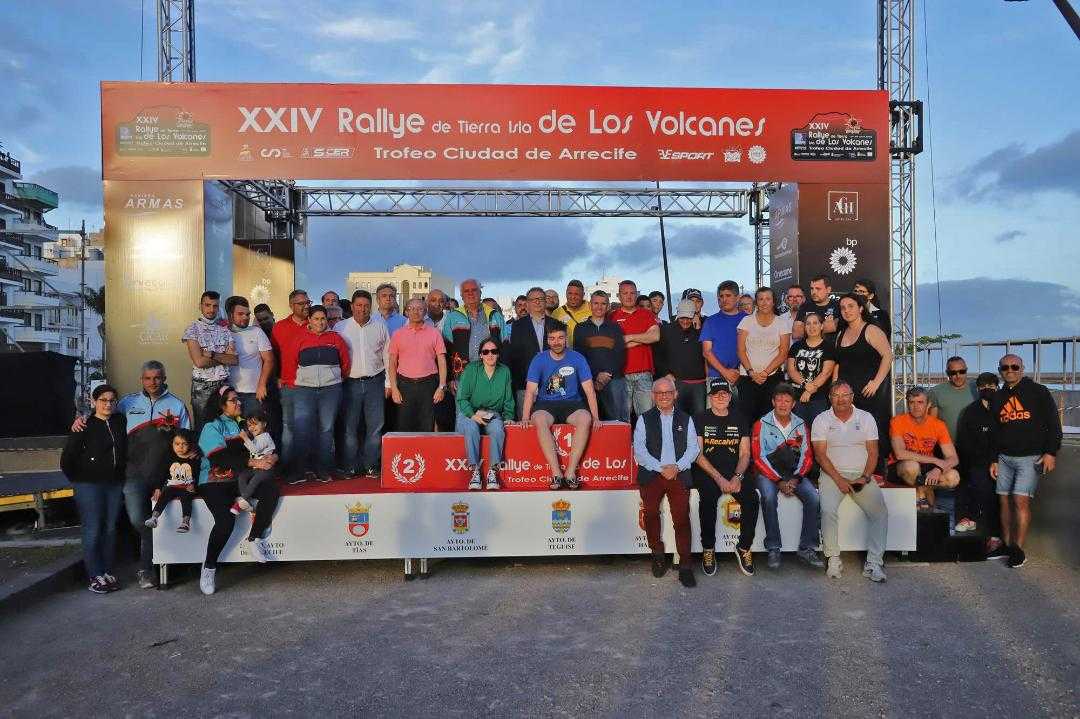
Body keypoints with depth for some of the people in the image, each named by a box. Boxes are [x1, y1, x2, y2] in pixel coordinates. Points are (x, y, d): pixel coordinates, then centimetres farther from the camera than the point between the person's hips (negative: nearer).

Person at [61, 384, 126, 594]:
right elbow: (67, 460, -4)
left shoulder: (120, 421, 5)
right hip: (89, 486, -4)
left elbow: (125, 451, 16)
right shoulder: (85, 426, -8)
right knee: (93, 531, -2)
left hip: (115, 485, 4)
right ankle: (95, 577, 7)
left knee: (110, 529, 9)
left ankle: (108, 572, 18)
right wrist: (78, 481, 2)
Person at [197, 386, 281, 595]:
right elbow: (220, 458, -13)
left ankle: (255, 539, -13)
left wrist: (272, 457, -6)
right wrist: (252, 463, -19)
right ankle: (209, 568, -6)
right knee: (226, 520, -26)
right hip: (215, 482, -4)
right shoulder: (212, 427, 1)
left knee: (272, 489, -24)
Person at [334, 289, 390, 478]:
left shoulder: (380, 327, 8)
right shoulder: (340, 327, 4)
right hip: (350, 383, -1)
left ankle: (370, 465, 10)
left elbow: (387, 356, 10)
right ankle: (350, 467, 9)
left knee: (375, 427, 1)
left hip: (375, 382, 1)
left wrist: (388, 383, 7)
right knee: (349, 427, 1)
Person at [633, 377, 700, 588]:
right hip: (651, 474, 0)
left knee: (682, 517, -16)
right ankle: (657, 553, 0)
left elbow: (693, 448, 9)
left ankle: (685, 566, -11)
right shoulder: (644, 419, 14)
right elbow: (639, 450, 3)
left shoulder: (685, 419, 19)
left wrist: (677, 467, -7)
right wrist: (661, 468, -8)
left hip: (679, 474, 0)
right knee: (650, 512, -20)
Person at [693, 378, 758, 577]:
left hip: (735, 471, 2)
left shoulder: (739, 420, 14)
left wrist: (737, 477, -11)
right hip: (707, 472, -2)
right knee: (708, 497, -32)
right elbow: (698, 454, -2)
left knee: (751, 497, -25)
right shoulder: (700, 419, 5)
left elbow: (745, 454, 9)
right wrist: (719, 479, -14)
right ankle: (708, 549, -16)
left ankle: (744, 548, -9)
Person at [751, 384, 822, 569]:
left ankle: (807, 548, -11)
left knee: (813, 497, -22)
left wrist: (796, 479, -12)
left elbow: (807, 456, 5)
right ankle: (773, 550, -21)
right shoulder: (761, 424, -2)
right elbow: (759, 458, -8)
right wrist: (779, 481, -16)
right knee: (769, 497, -32)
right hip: (768, 472, -3)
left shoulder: (801, 425, 9)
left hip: (794, 473, 3)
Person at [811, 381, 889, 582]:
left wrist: (865, 477, -10)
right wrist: (839, 479, -14)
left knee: (880, 511, -20)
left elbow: (873, 452, 5)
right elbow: (820, 454, -3)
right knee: (828, 510, -27)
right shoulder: (821, 420, 3)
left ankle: (874, 563, -14)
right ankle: (833, 559, -16)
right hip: (832, 474, -2)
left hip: (862, 475, 2)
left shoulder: (866, 418, 9)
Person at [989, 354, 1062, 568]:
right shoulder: (997, 398, 14)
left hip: (1030, 457, -5)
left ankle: (1018, 549, -7)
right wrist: (994, 460, 15)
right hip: (1004, 458, 5)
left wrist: (1051, 452, -10)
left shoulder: (1038, 392, 0)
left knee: (1021, 500, -13)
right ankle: (1007, 546, 9)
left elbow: (1053, 424, -2)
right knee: (1005, 501, 2)